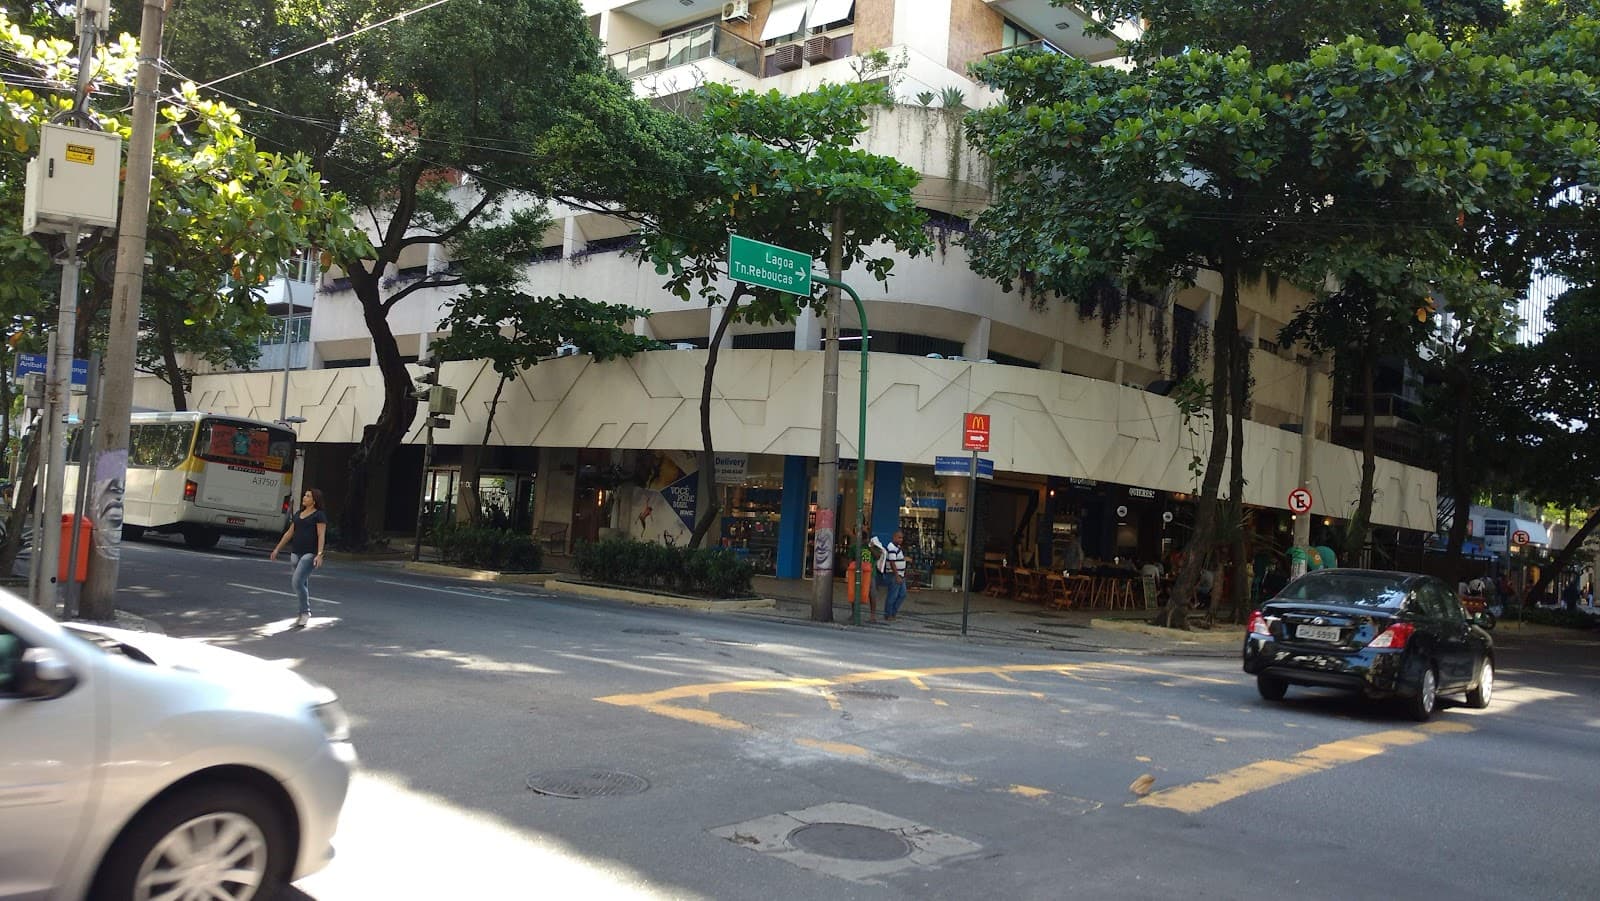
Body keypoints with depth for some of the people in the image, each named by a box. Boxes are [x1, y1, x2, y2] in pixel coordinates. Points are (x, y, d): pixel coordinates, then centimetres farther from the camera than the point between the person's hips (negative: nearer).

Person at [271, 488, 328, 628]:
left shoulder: (319, 515, -4)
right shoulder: (298, 514, 17)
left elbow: (321, 536, -11)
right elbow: (289, 533, 21)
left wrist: (319, 554, -21)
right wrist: (277, 549, 19)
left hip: (310, 553, -7)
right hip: (295, 553, 7)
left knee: (297, 581, -17)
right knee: (298, 584, 10)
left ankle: (305, 612, -4)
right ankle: (305, 611, 22)